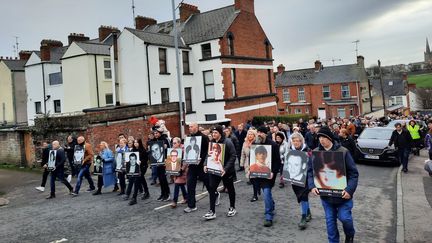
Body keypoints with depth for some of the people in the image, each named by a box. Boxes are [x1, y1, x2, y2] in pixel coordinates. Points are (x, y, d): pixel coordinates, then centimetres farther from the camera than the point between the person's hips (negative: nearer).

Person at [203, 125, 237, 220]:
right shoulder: (211, 142, 4)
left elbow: (233, 156, -18)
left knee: (230, 189, 13)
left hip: (226, 170, -4)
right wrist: (206, 164, -5)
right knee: (211, 188, -4)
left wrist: (226, 168, -25)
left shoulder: (227, 142, -14)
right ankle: (212, 211, 2)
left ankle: (232, 208, 32)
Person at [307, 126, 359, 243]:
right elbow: (310, 172, 3)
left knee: (344, 217, 1)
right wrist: (312, 186, -13)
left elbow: (353, 173, -9)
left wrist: (349, 189, -20)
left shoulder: (343, 151, -10)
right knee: (330, 220, 10)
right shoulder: (315, 153, -2)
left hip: (342, 193, -2)